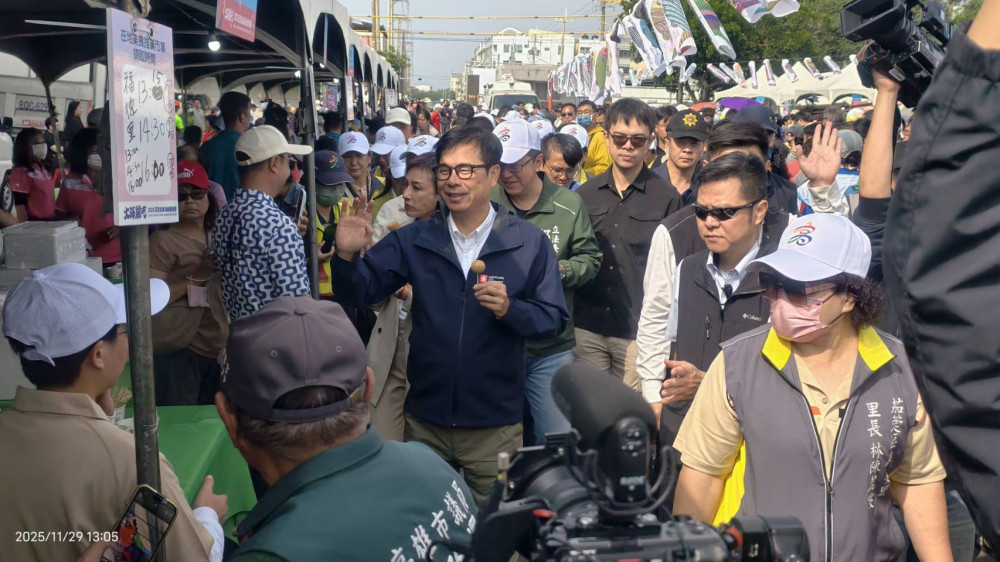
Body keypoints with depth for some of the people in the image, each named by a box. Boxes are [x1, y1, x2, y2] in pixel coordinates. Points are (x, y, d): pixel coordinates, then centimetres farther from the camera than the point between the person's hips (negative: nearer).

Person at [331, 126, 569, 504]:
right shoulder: (415, 240, 2)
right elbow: (363, 291, 0)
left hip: (494, 426, -2)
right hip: (424, 421, 2)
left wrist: (510, 309, -24)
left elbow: (554, 318, -6)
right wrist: (347, 255, -19)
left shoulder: (529, 242, -5)